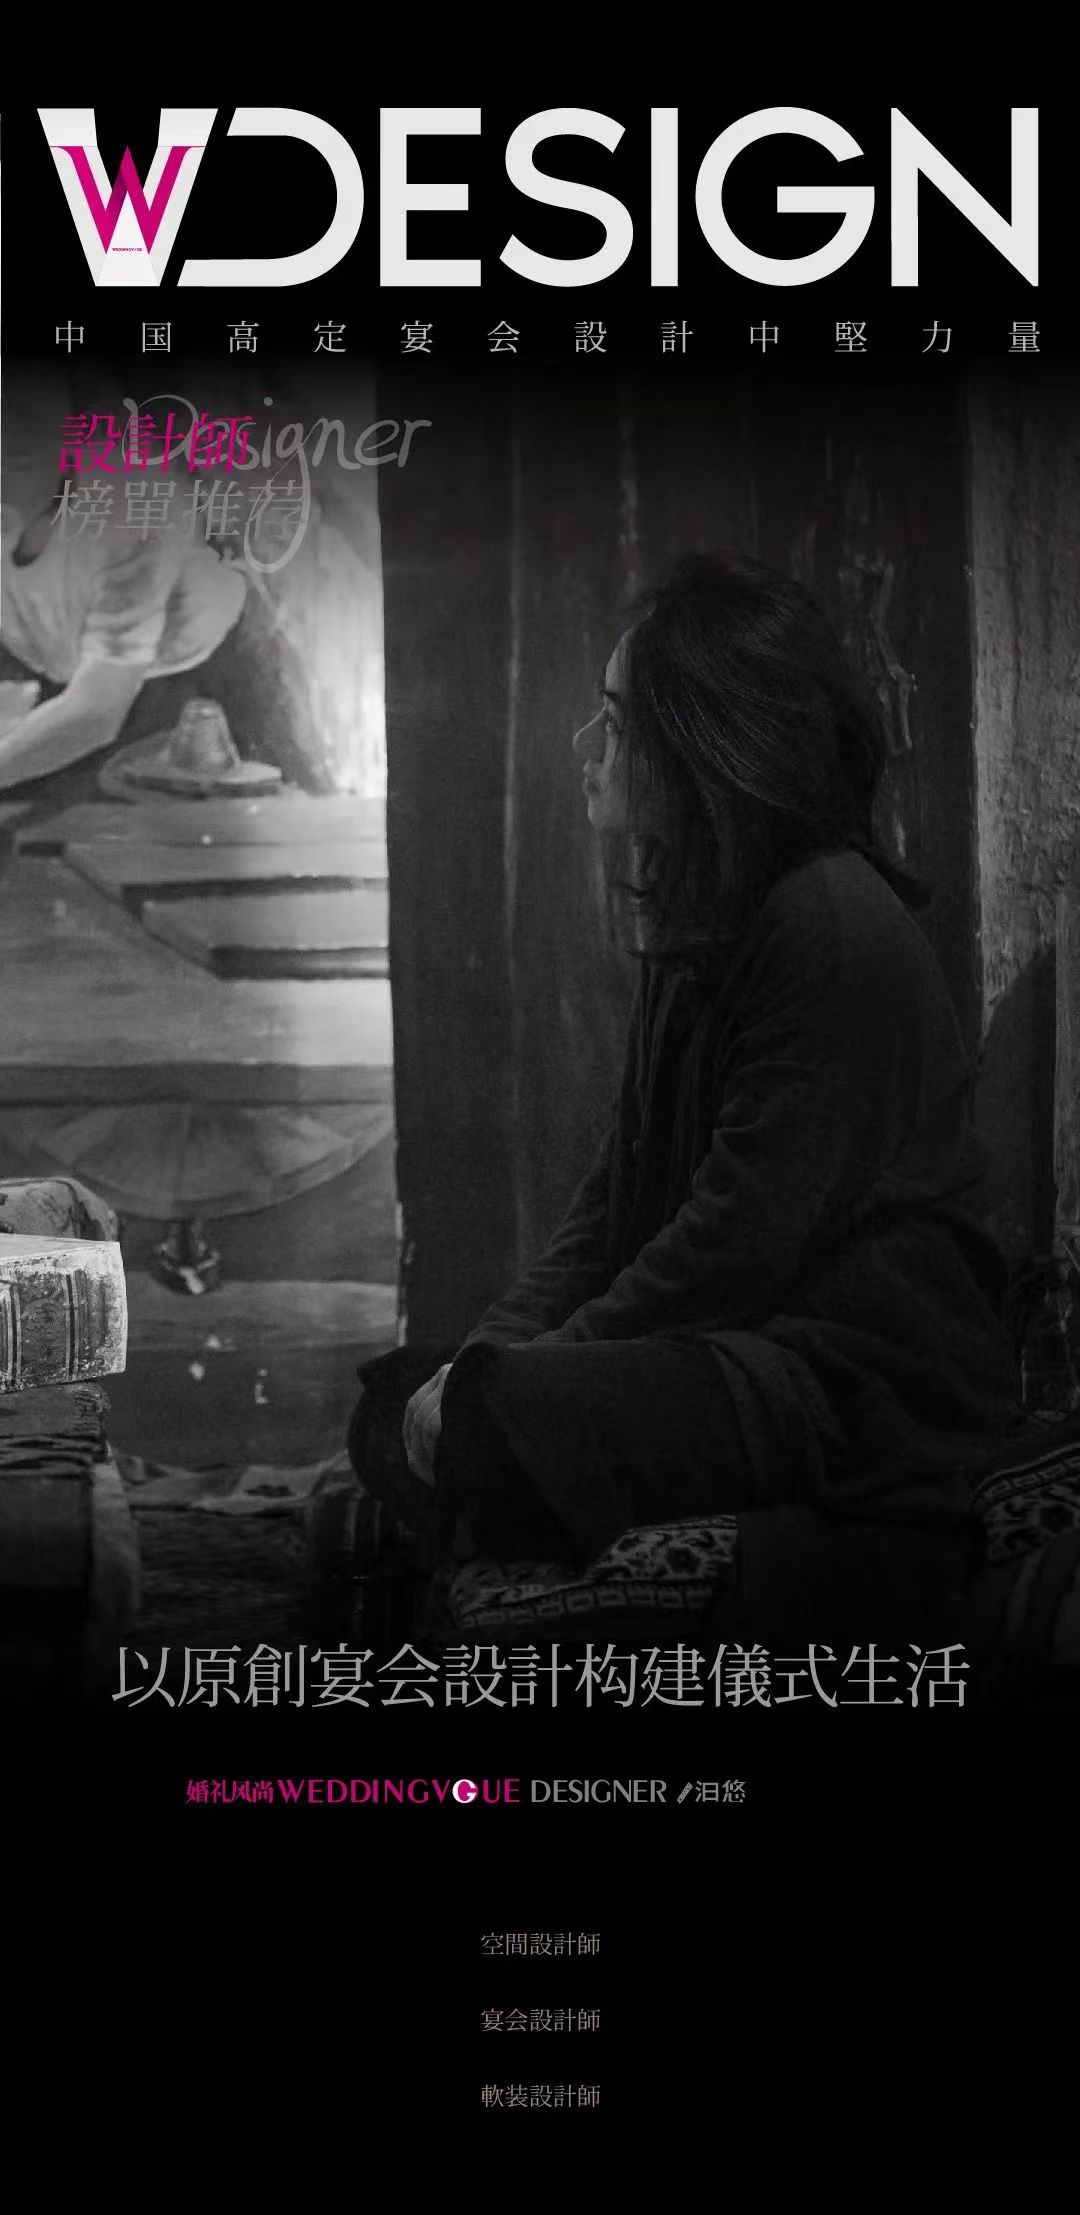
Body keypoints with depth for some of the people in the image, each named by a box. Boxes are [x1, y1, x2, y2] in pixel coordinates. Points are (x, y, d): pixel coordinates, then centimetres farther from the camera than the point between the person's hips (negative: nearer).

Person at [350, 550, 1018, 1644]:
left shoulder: (836, 928, -14)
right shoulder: (694, 922, 18)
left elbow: (741, 1238, -20)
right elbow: (618, 1189, 16)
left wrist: (529, 1371, -13)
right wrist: (492, 1348, 2)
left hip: (866, 1380, -10)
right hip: (739, 1344, 10)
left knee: (493, 1437, -29)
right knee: (394, 1399, -2)